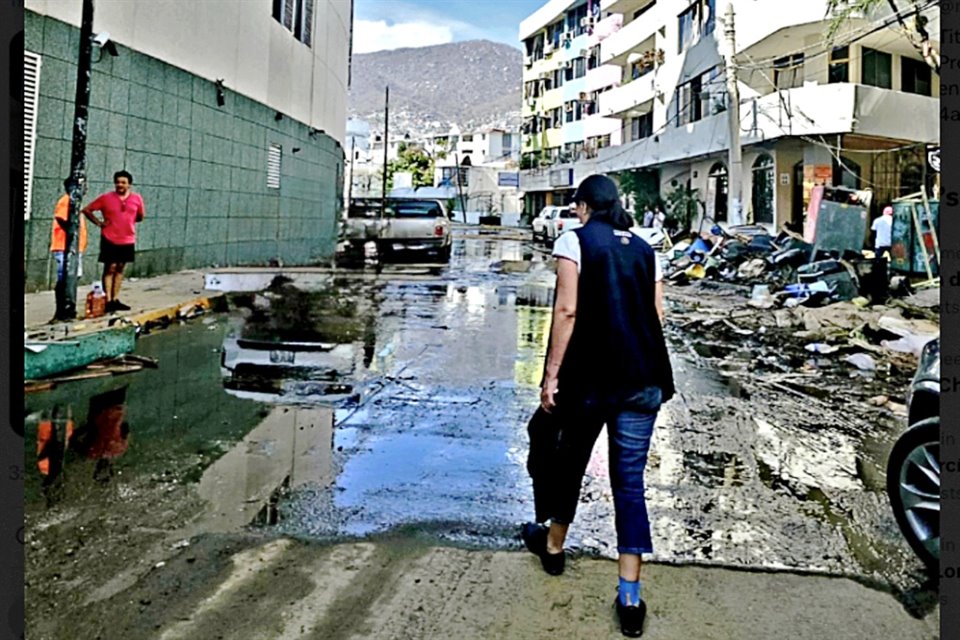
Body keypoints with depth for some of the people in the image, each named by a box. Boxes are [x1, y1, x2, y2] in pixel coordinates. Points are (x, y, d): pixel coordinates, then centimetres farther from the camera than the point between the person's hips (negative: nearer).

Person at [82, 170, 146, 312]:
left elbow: (140, 216, 18)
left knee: (120, 269, 10)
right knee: (110, 268, -3)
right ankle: (108, 300, -1)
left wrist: (128, 221, 9)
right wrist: (99, 222, -3)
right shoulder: (106, 198, -4)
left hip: (128, 240, 3)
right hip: (110, 239, -3)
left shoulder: (137, 198, 2)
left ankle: (115, 299, 17)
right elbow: (87, 210, 2)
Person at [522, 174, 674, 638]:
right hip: (644, 379, 4)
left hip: (589, 374, -3)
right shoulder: (645, 249, 14)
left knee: (568, 461, 17)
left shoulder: (575, 241, 0)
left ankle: (553, 546, 39)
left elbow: (567, 310, -11)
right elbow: (656, 317, 10)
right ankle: (630, 597, 5)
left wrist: (552, 374, -9)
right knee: (630, 482, 6)